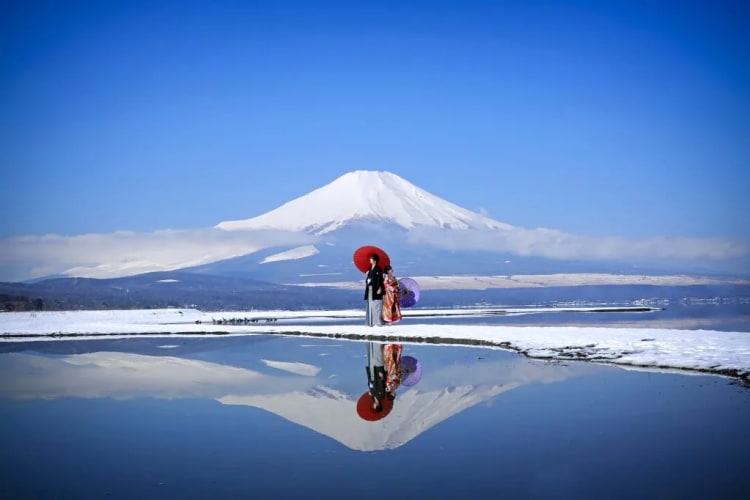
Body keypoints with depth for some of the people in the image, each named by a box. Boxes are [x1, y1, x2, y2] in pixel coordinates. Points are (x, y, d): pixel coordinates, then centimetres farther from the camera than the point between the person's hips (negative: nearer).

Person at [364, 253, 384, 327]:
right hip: (370, 289, 9)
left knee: (376, 305, -7)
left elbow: (380, 279, -16)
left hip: (375, 290, -9)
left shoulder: (378, 269, -10)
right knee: (370, 305, 10)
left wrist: (379, 288, -21)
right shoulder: (370, 269, 14)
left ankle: (378, 322, -3)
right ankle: (371, 322, 15)